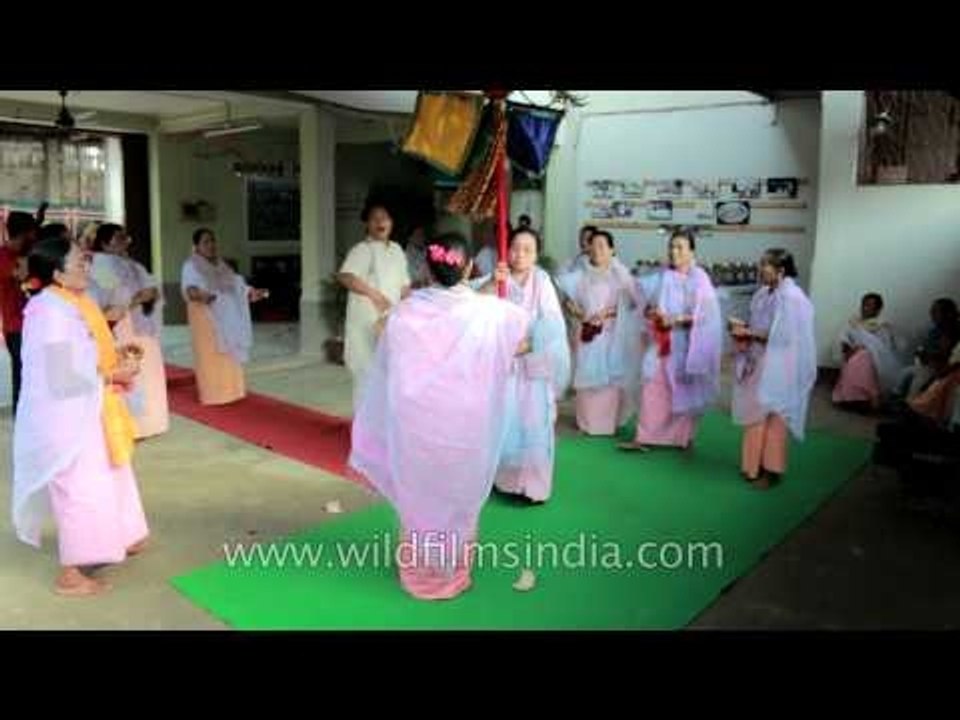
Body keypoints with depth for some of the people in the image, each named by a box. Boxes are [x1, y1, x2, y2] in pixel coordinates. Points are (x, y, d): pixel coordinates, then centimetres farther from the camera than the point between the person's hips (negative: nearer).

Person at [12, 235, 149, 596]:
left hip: (85, 411, 10)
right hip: (66, 416, -10)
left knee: (105, 479, 23)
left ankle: (116, 541, 42)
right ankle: (70, 574, 15)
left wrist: (115, 355, 3)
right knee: (80, 489, 0)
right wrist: (113, 375, -17)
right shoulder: (51, 312, -24)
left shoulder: (70, 304, 7)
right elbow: (63, 378, -26)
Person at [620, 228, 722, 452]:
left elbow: (705, 315, -10)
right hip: (660, 342, 3)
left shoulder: (700, 279, -7)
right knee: (653, 389, 2)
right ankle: (643, 437, 6)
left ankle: (683, 437, 24)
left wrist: (676, 320, -18)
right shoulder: (662, 276, 4)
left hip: (684, 345, -3)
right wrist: (651, 312, -8)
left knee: (684, 392, 8)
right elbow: (647, 302, 12)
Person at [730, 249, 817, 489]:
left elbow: (782, 337, -22)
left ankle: (771, 469, 13)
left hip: (776, 369, -8)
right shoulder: (764, 292, 7)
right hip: (758, 363, 8)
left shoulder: (790, 298, -19)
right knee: (757, 416, 14)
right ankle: (755, 465, 26)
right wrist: (744, 327, -3)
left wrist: (749, 333, -19)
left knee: (772, 419, 1)